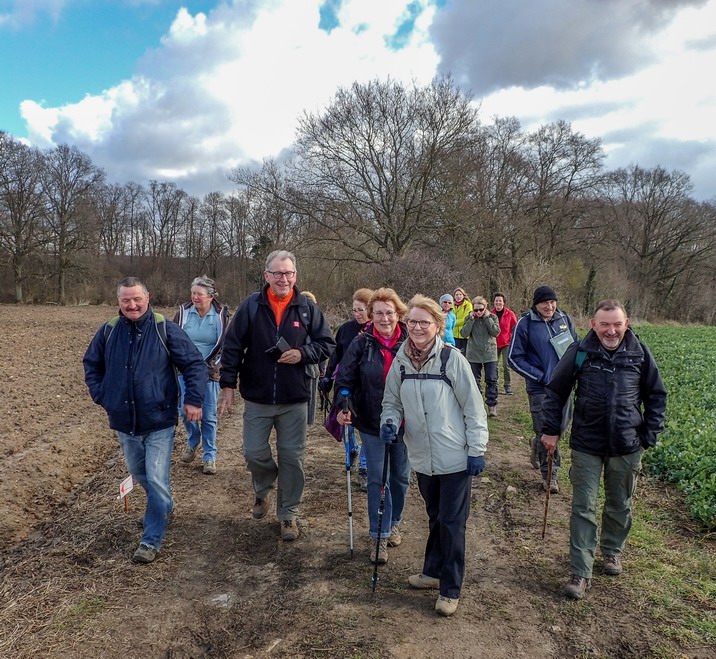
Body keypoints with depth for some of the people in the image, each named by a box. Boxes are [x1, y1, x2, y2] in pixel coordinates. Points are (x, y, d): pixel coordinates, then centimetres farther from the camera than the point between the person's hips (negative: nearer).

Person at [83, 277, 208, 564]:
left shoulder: (166, 330, -11)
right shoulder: (108, 332, 0)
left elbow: (195, 364, -9)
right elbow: (90, 364, 16)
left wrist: (193, 400, -16)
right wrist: (101, 396, 5)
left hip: (158, 422, -4)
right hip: (124, 422, 5)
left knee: (157, 481, -5)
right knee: (139, 475, 21)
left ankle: (151, 540, 10)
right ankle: (164, 507, 47)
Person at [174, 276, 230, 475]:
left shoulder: (221, 315, -6)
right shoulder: (183, 312, -2)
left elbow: (227, 345, -1)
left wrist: (212, 364, -9)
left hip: (209, 373, -2)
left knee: (209, 416, 3)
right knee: (185, 411, 3)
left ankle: (210, 456, 16)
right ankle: (193, 442, 33)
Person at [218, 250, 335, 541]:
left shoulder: (308, 308, -3)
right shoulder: (251, 306, -5)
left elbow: (327, 344, 2)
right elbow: (232, 346, -3)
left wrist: (302, 353, -16)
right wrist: (228, 384, -6)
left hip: (295, 400, 0)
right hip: (257, 398, 0)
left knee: (292, 458, 8)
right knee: (254, 453, 7)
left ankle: (288, 514, 25)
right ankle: (263, 490, 40)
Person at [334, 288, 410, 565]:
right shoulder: (361, 343, -7)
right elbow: (345, 378, -6)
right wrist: (343, 405, -22)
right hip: (372, 424, -1)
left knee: (401, 477, 16)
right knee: (376, 480, 4)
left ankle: (394, 524, 38)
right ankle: (379, 536, 16)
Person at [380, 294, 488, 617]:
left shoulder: (452, 359, -14)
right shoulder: (400, 362, -1)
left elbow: (474, 407, -9)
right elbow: (392, 402, 11)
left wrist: (476, 450, -9)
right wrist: (390, 422, -10)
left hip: (455, 458, -4)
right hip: (423, 458, 4)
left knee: (452, 523, 5)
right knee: (435, 518, 22)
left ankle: (450, 590, 21)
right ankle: (433, 571, 41)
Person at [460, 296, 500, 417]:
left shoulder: (492, 317, 0)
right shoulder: (470, 319, 1)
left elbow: (496, 332, -15)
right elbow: (464, 334, -11)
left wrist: (487, 318, -15)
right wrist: (471, 319, -15)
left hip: (489, 353, -1)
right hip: (473, 354, 1)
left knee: (491, 380, -1)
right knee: (475, 380, 8)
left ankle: (492, 405, 6)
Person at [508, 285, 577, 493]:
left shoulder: (564, 319, 2)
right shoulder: (525, 324, -11)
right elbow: (514, 358, -9)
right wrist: (542, 377, -13)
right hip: (540, 389, -5)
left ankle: (538, 448, 43)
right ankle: (549, 474, 15)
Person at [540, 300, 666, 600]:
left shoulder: (640, 354, -5)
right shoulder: (579, 352, -9)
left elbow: (656, 395, 7)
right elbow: (555, 391, -1)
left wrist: (650, 434, 2)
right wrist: (551, 429, -3)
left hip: (626, 446, 2)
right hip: (586, 445, -1)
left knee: (619, 505, 19)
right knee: (583, 508, 1)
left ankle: (612, 551, 43)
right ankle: (581, 573, 9)